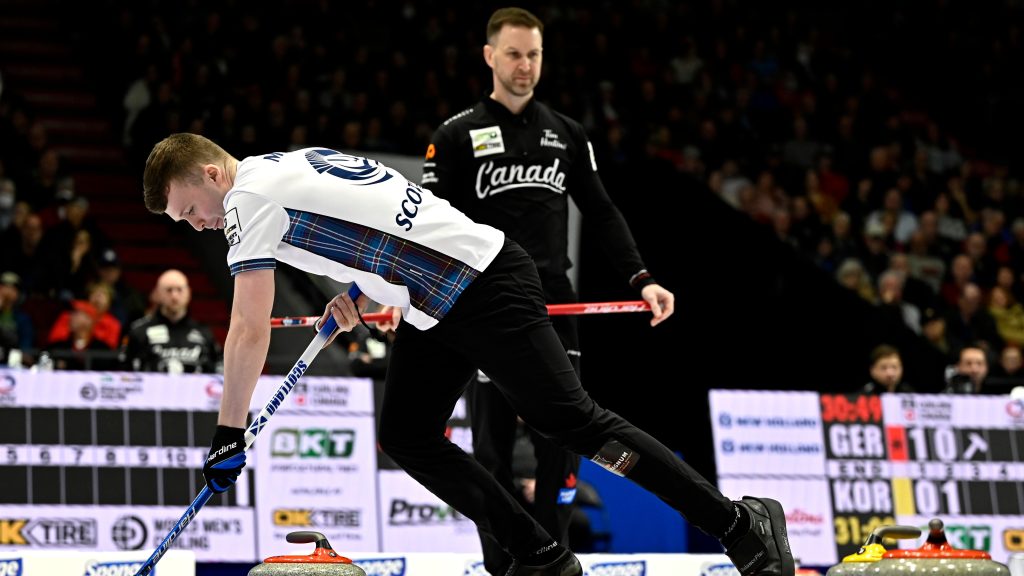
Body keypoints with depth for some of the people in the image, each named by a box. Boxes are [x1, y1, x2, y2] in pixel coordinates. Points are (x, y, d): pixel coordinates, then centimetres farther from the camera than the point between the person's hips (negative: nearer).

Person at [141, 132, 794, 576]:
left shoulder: (251, 196, -12)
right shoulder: (286, 169, 17)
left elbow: (249, 332, -16)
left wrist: (228, 436, -10)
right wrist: (361, 293, 17)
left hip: (488, 288, -10)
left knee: (571, 420, -12)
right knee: (406, 438, 5)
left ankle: (742, 524, -7)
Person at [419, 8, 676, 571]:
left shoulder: (567, 134, 14)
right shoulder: (457, 136, 3)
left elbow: (602, 214, 15)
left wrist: (640, 278, 2)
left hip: (554, 310, 3)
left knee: (560, 443, -2)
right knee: (493, 447, 0)